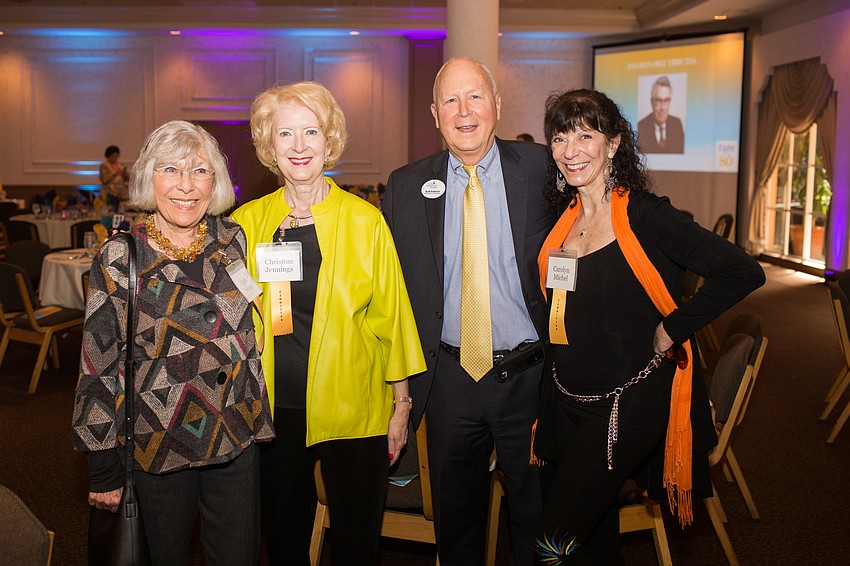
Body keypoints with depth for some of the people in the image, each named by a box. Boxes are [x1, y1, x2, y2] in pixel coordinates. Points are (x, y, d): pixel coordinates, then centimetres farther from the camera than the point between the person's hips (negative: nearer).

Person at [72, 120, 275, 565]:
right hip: (156, 445, -2)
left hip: (235, 439, 3)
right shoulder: (118, 258, -10)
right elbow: (99, 366, -8)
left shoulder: (233, 241, -1)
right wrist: (103, 471, -6)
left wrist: (258, 421, 12)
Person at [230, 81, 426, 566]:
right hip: (274, 411, 2)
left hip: (354, 411, -2)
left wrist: (401, 406, 0)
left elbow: (390, 316, -1)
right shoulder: (247, 222, 0)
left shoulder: (365, 220, -6)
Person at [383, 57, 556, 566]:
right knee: (455, 514, 19)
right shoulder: (406, 186, -1)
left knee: (537, 508, 17)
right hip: (450, 378, 2)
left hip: (529, 376, -1)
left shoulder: (542, 169, -5)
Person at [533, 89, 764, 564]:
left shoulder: (644, 215, -15)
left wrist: (671, 330, -16)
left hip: (629, 401, -6)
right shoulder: (564, 218, 4)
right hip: (567, 398, 6)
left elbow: (743, 272, -19)